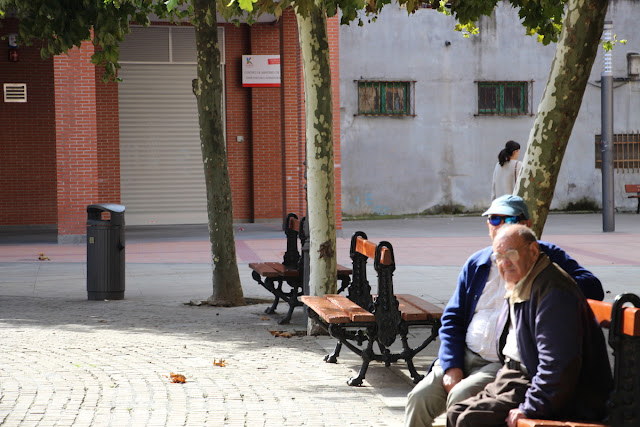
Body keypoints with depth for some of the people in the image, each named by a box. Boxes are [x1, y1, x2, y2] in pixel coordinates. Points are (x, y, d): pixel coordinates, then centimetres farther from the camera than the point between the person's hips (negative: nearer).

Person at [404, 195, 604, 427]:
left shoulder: (546, 256, 5)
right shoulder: (476, 263, 15)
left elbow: (593, 288, -6)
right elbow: (452, 319, 15)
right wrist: (451, 367, -1)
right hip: (464, 357, 5)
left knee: (460, 396, -28)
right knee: (419, 397, -15)